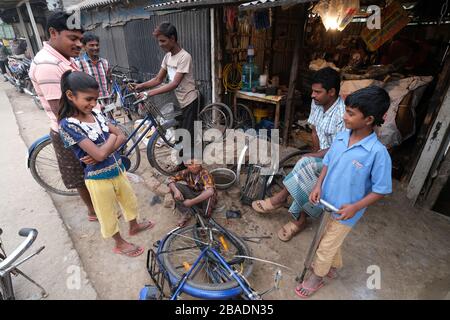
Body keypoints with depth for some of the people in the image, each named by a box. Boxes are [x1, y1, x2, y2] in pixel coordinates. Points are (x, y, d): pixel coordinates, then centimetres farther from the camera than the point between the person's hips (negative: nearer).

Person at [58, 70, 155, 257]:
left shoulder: (95, 114, -1)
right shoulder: (68, 124, -21)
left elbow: (122, 137, -3)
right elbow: (100, 154, -29)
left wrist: (102, 152, -19)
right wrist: (111, 137, -11)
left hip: (117, 169, 7)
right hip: (98, 177, -7)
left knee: (130, 200, 25)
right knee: (108, 213, 15)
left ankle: (134, 226, 52)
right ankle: (120, 244, 38)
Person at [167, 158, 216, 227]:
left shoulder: (205, 174, -28)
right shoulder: (186, 172, -12)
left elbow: (210, 191, -43)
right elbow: (171, 179, -7)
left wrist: (191, 202, -39)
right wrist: (176, 190, -28)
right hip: (192, 195, 5)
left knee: (209, 195, -40)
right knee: (175, 186, -15)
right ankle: (186, 213, -17)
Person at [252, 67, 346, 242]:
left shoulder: (342, 114, -27)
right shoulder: (316, 103, -4)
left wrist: (312, 156, -23)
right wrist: (316, 151, -5)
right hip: (322, 154, 6)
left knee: (305, 164, -33)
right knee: (303, 181, -20)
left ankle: (281, 197, -16)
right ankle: (299, 219, -3)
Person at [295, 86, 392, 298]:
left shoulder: (378, 152, -25)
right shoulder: (341, 137, -7)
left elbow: (381, 190, -16)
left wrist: (356, 207, -24)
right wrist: (318, 185, -7)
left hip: (345, 211, -5)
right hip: (327, 202, 5)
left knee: (325, 247, 11)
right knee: (332, 240, 27)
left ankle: (316, 278, 38)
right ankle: (333, 267, 54)